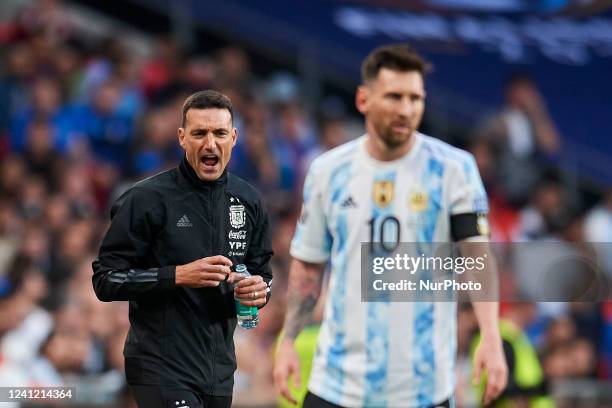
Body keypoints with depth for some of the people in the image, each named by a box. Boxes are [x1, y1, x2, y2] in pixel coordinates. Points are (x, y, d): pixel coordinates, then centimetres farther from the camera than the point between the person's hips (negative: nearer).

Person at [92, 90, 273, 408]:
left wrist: (260, 289, -5)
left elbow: (261, 270, 20)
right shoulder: (146, 199, -9)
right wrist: (179, 275, -21)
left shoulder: (247, 200, 8)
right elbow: (106, 280, -11)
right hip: (163, 368, -6)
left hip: (219, 368, 6)